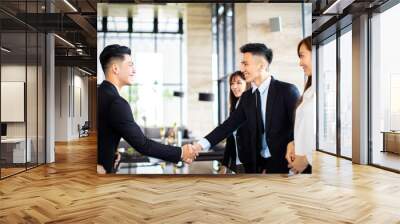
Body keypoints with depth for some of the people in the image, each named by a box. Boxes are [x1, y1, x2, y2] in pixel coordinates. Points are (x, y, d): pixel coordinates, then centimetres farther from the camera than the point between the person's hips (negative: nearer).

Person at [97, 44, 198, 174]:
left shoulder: (101, 94, 4)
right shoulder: (116, 102, -22)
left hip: (100, 167, 8)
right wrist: (180, 153, -14)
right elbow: (142, 144, -22)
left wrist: (111, 153, 5)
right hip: (102, 169, -8)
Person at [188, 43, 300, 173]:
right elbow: (229, 124, 3)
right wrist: (201, 145, -7)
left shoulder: (287, 90, -9)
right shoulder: (246, 97, 7)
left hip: (283, 164, -5)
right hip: (259, 164, 5)